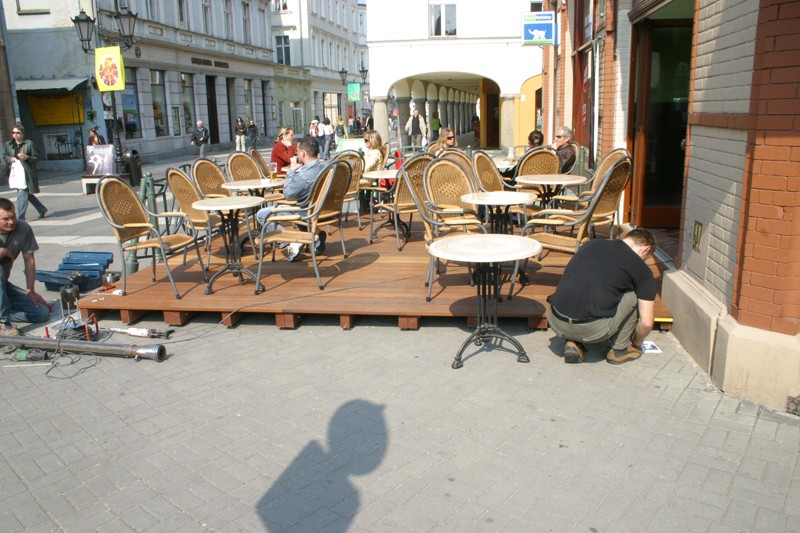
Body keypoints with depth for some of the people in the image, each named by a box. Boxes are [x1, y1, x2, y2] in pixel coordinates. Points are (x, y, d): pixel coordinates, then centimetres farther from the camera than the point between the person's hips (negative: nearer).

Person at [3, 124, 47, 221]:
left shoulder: (29, 144, -6)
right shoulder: (7, 144, 7)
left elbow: (36, 158, -2)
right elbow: (4, 156, 19)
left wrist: (27, 157, -20)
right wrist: (10, 159, -3)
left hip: (27, 173, -6)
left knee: (22, 195, -11)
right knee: (27, 194, 17)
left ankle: (20, 219, -8)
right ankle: (42, 210, 36)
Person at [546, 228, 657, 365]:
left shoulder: (592, 243, 20)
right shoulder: (641, 270, 8)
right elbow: (646, 322, 9)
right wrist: (637, 343, 32)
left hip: (555, 323, 5)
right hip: (593, 330, -4)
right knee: (635, 295, 18)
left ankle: (574, 343, 16)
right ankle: (619, 349, 24)